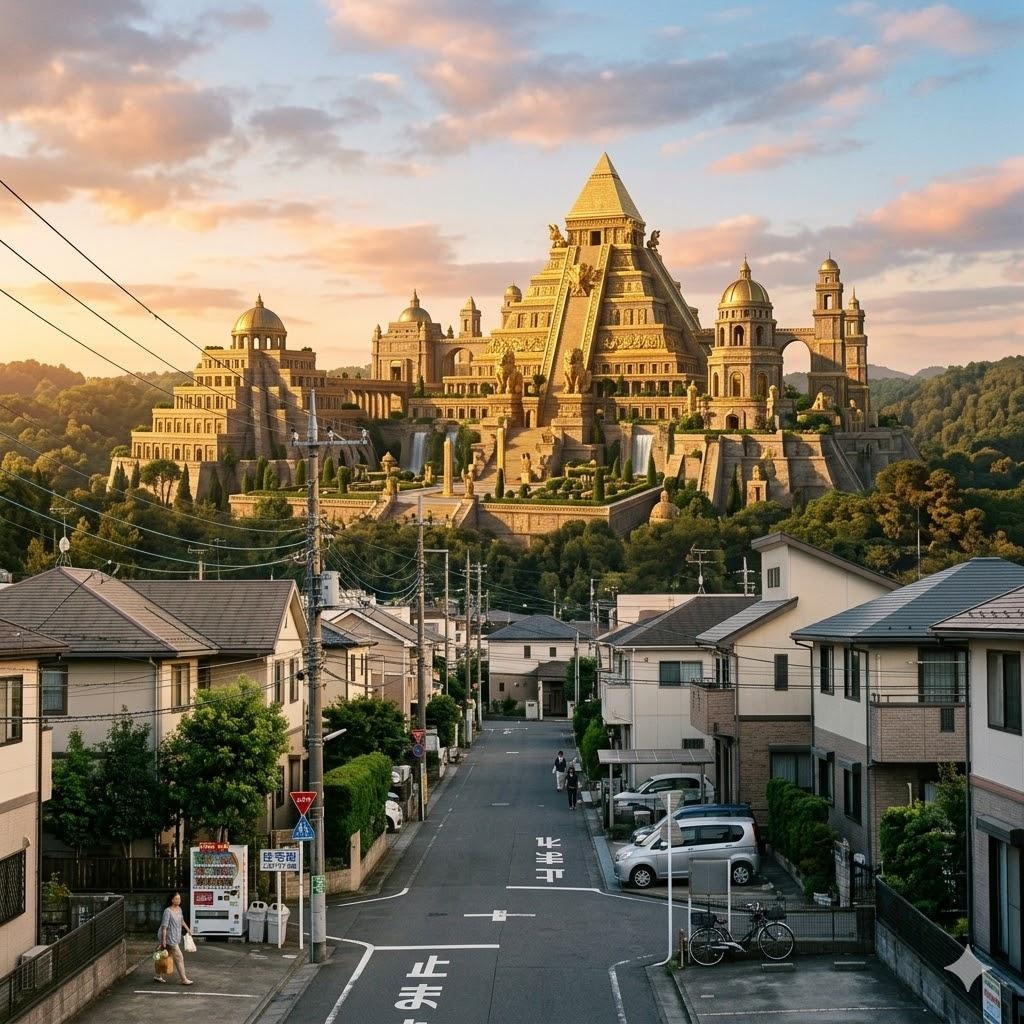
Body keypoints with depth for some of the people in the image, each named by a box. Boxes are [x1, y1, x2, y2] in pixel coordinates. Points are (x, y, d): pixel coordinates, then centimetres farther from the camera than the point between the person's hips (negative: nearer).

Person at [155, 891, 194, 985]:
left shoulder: (179, 909, 7)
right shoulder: (168, 911, -19)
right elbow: (164, 926, -20)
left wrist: (188, 929, 34)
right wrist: (163, 940, -22)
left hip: (176, 938, 9)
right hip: (170, 938, -9)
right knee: (179, 957, -5)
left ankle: (157, 976, 26)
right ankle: (184, 979, 0)